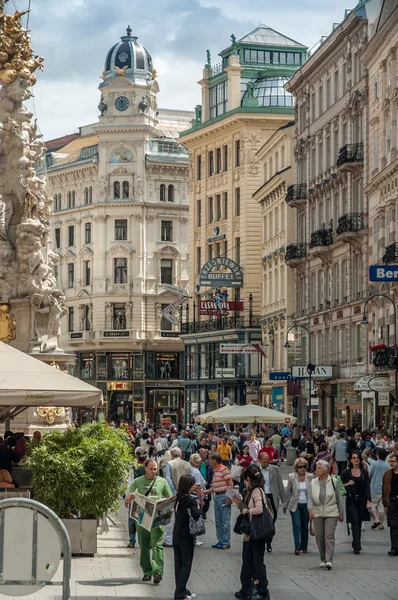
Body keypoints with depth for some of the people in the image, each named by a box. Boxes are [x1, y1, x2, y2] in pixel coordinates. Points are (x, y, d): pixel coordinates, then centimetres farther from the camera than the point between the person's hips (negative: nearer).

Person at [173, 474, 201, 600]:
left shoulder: (178, 499, 6)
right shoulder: (191, 500, -16)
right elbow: (196, 515, -28)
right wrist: (200, 505, -11)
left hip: (176, 535, 7)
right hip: (186, 537, -7)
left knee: (179, 564, 12)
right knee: (186, 565, 0)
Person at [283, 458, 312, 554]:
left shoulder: (310, 477, 0)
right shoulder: (291, 477, -1)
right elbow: (288, 492, 5)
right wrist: (286, 505, 7)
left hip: (306, 505, 1)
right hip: (295, 505, -1)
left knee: (305, 526, 8)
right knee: (297, 526, -10)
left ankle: (304, 547, 19)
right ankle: (297, 547, -11)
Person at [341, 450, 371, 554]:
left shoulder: (364, 472, 6)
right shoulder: (346, 473, 2)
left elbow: (367, 487, 3)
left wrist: (368, 501, -5)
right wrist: (348, 484, -13)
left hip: (361, 500, 2)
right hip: (351, 501, -2)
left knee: (359, 523, 9)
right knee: (355, 523, -10)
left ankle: (355, 544, 21)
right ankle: (357, 546, -14)